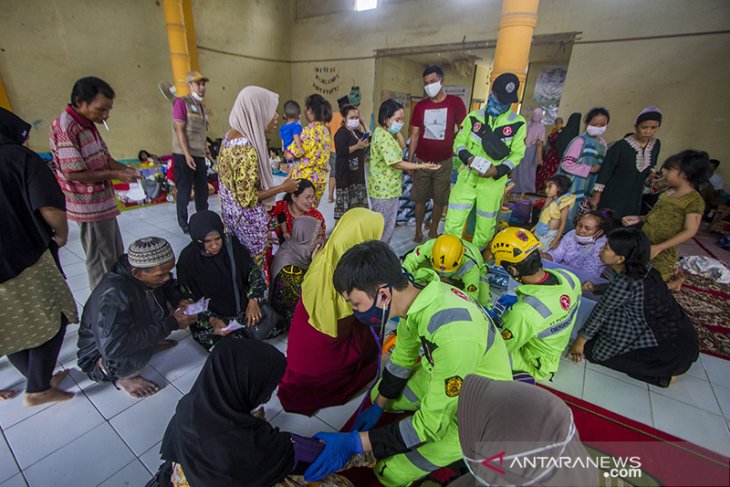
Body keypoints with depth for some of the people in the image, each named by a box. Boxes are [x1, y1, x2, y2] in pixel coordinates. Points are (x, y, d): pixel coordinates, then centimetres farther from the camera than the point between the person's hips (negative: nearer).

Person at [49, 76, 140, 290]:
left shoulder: (88, 124, 8)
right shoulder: (65, 128, -20)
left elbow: (103, 158, 16)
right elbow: (72, 173, -22)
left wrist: (126, 169, -2)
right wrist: (115, 175, -17)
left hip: (103, 202, 9)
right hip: (89, 206, -9)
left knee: (116, 256, 20)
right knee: (101, 260, 3)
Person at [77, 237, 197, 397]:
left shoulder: (150, 274, -19)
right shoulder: (114, 295, -38)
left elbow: (169, 285, 3)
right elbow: (114, 347, -44)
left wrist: (179, 300, -19)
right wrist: (171, 324, -39)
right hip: (101, 355, -6)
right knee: (138, 354, -35)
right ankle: (121, 375, -3)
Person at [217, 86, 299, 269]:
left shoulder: (231, 135, 1)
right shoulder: (247, 151, -28)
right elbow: (247, 198, -24)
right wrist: (282, 188, -16)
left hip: (231, 212, 9)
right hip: (249, 219, -9)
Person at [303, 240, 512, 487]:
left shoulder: (452, 335, -41)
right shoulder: (416, 293, -18)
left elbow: (431, 424, -29)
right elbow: (402, 357, 1)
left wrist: (353, 442, -24)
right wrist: (378, 407, 11)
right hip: (443, 375, 7)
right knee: (378, 394, 15)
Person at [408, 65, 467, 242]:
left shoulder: (455, 102, -3)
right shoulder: (420, 106, 4)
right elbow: (414, 134, 6)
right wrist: (410, 159, 2)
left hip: (444, 162, -1)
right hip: (422, 161, 2)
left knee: (440, 199, 7)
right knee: (420, 198, 6)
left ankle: (433, 231, 24)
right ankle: (418, 232, 19)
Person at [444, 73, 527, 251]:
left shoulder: (518, 123, 0)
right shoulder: (474, 117, 4)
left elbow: (517, 154, 1)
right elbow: (459, 142, 6)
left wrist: (498, 170, -16)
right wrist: (467, 157, -16)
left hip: (493, 180, 0)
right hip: (468, 175, 0)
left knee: (486, 223, 10)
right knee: (454, 219, -4)